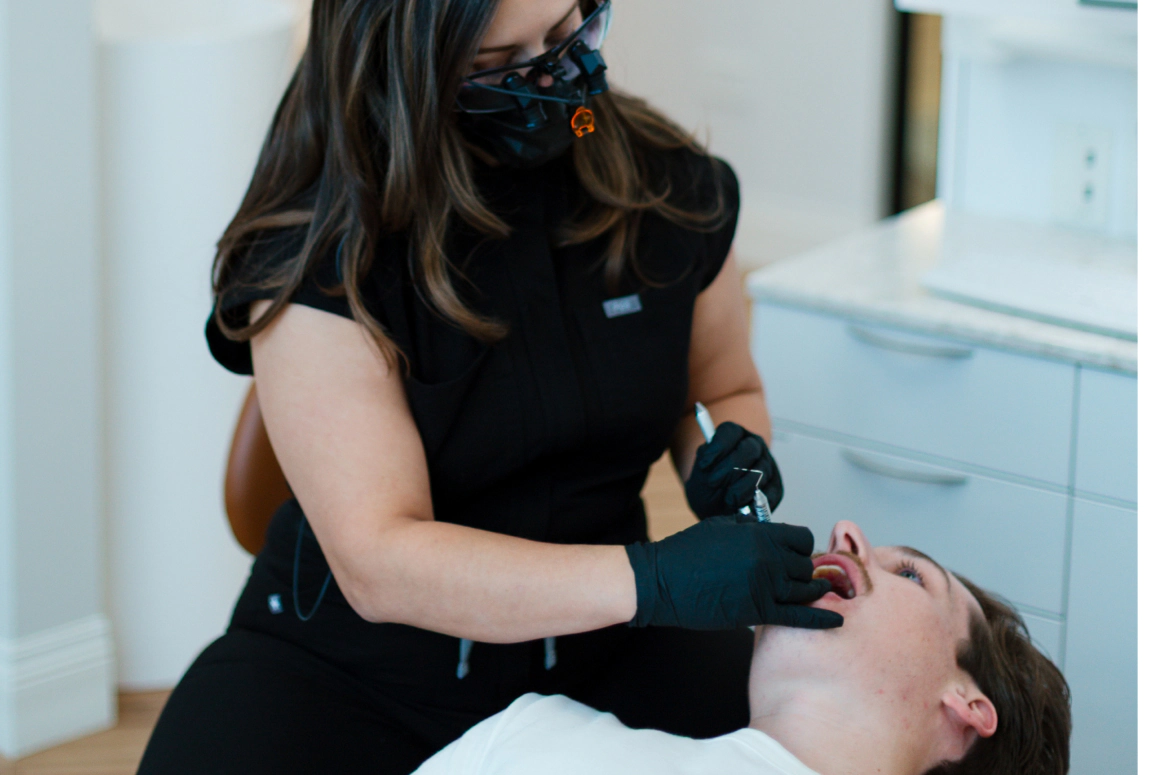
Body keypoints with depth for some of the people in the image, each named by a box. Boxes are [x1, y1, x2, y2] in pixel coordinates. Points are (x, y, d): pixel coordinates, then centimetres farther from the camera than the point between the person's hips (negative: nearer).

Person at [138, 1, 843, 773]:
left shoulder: (668, 187, -3)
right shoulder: (318, 257, -17)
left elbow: (727, 388, 17)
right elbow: (378, 563, -24)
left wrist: (730, 457, -8)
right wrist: (650, 580, -35)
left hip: (597, 653, 3)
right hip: (352, 671, -2)